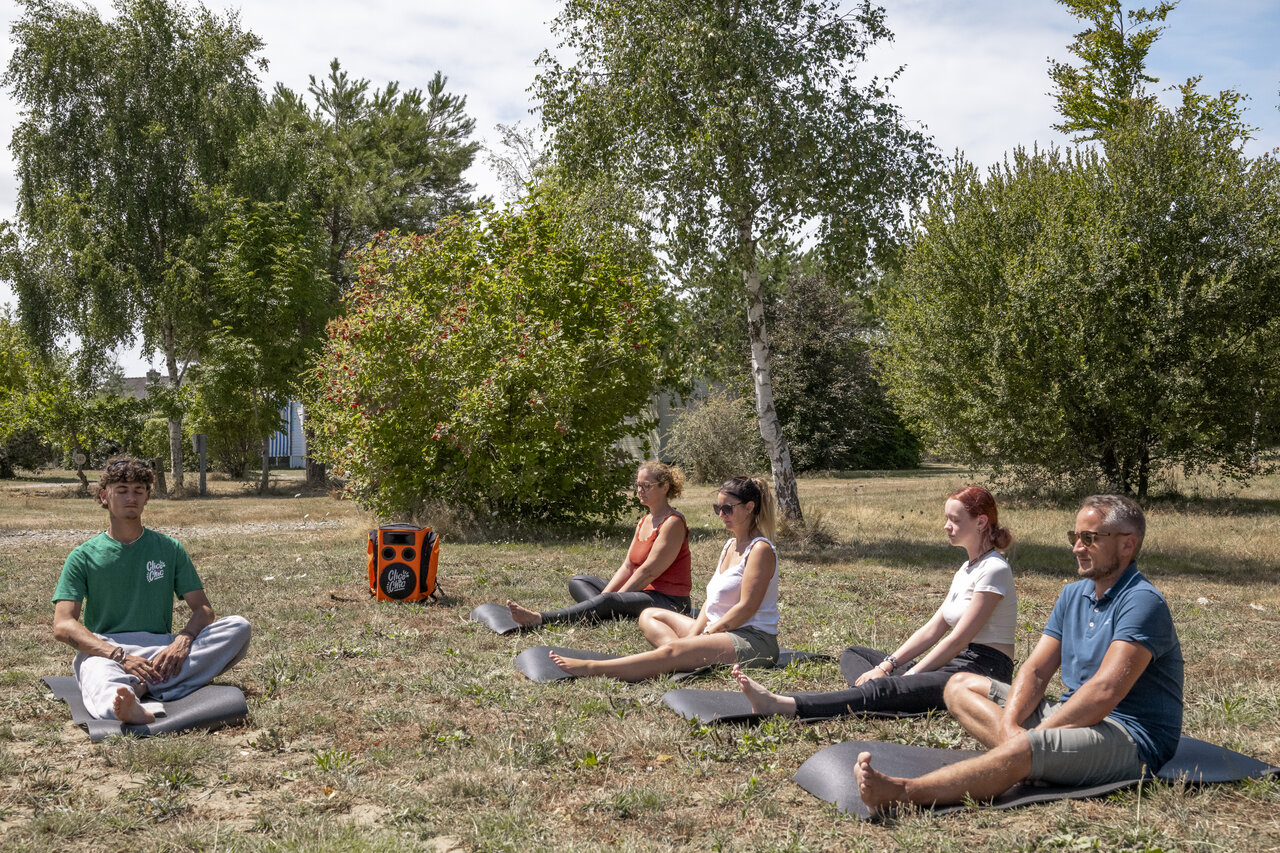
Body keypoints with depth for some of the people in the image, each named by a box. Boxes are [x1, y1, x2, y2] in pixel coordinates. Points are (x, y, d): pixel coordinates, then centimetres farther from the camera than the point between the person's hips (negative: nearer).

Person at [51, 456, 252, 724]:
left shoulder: (169, 549, 17)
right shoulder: (84, 556, 10)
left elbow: (203, 609, 10)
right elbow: (63, 625, -3)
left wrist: (182, 641, -15)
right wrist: (120, 655, -20)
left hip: (159, 650, 3)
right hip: (104, 651, -3)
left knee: (238, 627, -22)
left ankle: (138, 687, -38)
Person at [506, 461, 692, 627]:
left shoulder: (673, 523, -12)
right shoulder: (644, 522, 16)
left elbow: (648, 572, -18)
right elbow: (627, 567, 9)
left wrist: (611, 598, -18)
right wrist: (604, 594, -6)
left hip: (669, 601, -10)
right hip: (642, 593, 10)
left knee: (609, 601, -35)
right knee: (578, 581, 5)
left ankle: (539, 620, -46)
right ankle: (605, 614, -29)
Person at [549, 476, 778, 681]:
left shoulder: (760, 549, -11)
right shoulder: (730, 546, 18)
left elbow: (747, 607, -18)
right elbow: (712, 601, 13)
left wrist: (705, 635, -16)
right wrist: (693, 634, -2)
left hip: (754, 642, -10)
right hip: (721, 631, 10)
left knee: (673, 651, -31)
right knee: (650, 616, 10)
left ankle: (593, 668, -38)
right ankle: (683, 654, -20)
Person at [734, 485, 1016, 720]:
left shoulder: (993, 569, -11)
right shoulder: (967, 569, 18)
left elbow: (958, 639, -17)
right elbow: (933, 629, 12)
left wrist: (908, 677, -16)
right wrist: (887, 666, 1)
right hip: (957, 665, 10)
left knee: (887, 689, -31)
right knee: (855, 655, 7)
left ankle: (784, 705, -46)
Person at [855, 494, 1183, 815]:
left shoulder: (1142, 602, -15)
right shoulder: (1074, 594, 13)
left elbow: (1104, 692, -25)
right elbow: (1035, 671, 5)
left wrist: (1036, 733, -23)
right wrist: (1008, 724, -13)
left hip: (1130, 739, -9)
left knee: (1024, 748, -38)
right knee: (960, 686, 5)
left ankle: (900, 792, -51)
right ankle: (1015, 744, -26)